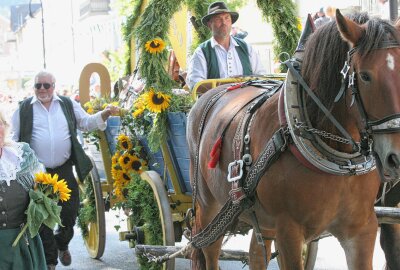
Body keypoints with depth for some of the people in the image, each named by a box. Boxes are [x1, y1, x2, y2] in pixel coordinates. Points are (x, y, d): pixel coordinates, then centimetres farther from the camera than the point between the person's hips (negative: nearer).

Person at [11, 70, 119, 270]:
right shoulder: (24, 108, 1)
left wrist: (105, 114, -5)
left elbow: (86, 122, 11)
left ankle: (62, 244, 39)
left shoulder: (68, 104, 6)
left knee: (70, 211, 9)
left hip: (64, 170, 2)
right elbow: (16, 140, 5)